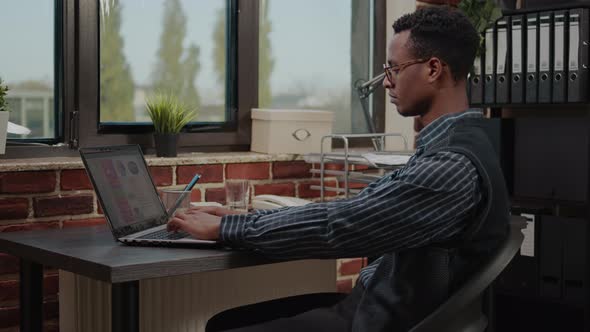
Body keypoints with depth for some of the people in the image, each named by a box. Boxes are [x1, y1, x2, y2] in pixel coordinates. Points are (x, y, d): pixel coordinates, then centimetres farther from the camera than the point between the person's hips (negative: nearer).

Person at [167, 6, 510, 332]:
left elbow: (341, 225, -24)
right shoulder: (449, 146, 9)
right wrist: (239, 219, 4)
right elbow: (355, 209, 9)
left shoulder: (455, 164, -23)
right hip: (370, 305, 9)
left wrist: (224, 228, -14)